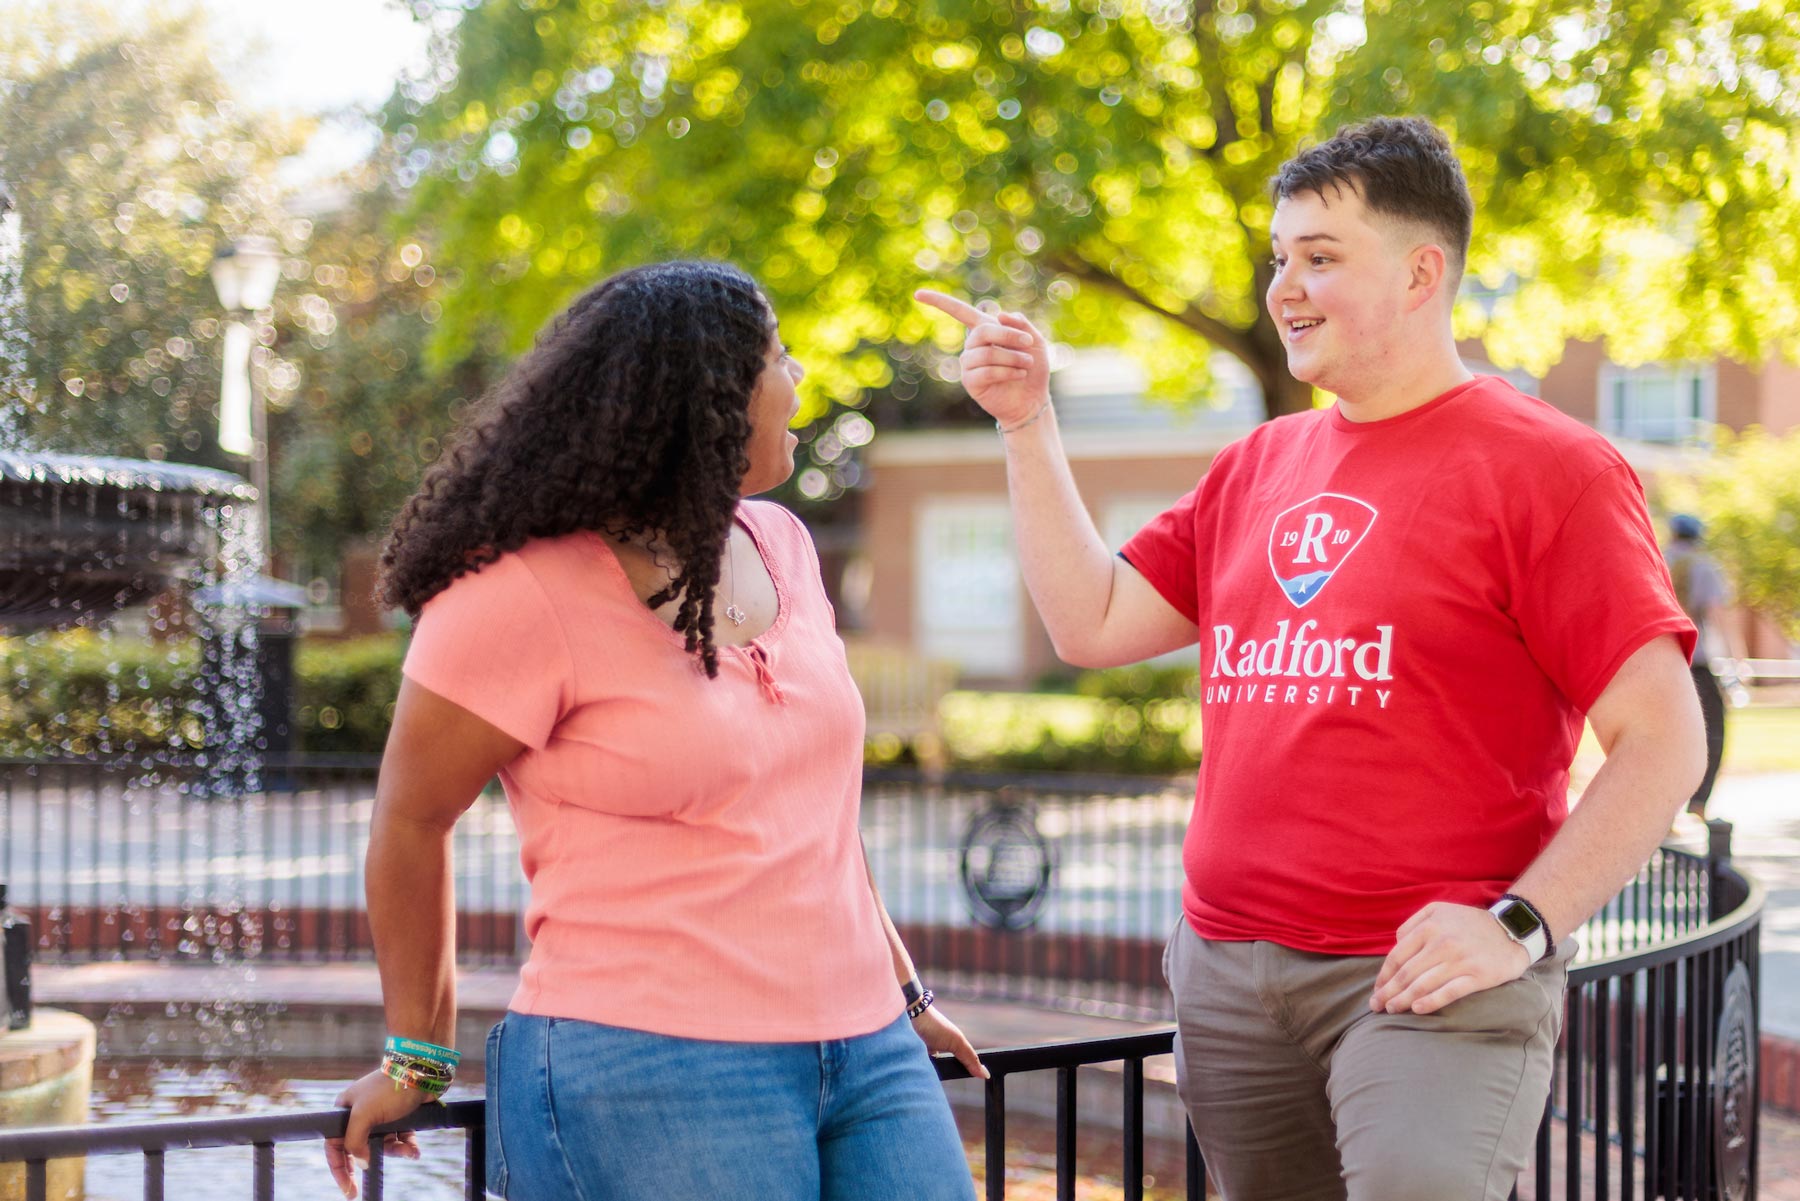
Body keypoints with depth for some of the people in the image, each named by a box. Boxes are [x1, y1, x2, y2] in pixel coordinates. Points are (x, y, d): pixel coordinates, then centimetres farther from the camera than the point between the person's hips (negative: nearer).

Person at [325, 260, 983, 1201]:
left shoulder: (780, 545, 11)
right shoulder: (525, 596, -11)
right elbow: (410, 821, -2)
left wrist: (899, 990, 22)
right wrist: (417, 1055, 5)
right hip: (649, 1075, -6)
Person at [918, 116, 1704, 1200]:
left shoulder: (1544, 467, -6)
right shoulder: (1258, 469, 15)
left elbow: (1663, 743, -9)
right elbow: (1092, 624, 13)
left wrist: (1519, 924, -17)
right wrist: (1027, 422, 9)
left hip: (1428, 977, -6)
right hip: (1228, 973, 6)